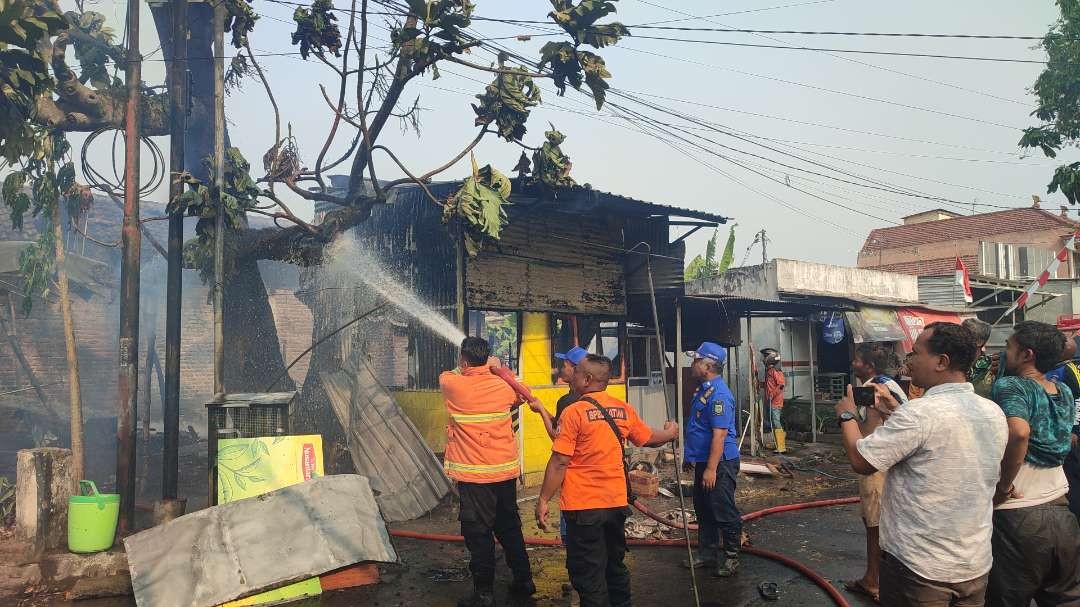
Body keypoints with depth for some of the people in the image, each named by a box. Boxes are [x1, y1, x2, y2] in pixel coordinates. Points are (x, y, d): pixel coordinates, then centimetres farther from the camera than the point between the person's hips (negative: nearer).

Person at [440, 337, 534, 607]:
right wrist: (492, 367, 31)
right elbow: (519, 398, 25)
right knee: (510, 527, 18)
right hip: (506, 471, 5)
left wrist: (468, 370, 19)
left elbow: (446, 375, 14)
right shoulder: (503, 386, 0)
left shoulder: (454, 386, -11)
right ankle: (523, 580, 30)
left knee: (479, 533, 3)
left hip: (474, 476, -5)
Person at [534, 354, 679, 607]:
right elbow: (649, 438, 17)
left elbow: (559, 462, -16)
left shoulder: (574, 412, -15)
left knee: (587, 573, 6)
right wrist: (671, 432, 38)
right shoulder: (624, 409, 2)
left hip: (583, 505, -6)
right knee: (615, 564, 21)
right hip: (617, 502, 6)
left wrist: (543, 500, -8)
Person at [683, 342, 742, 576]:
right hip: (703, 460, 10)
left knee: (723, 512, 2)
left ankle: (732, 558, 16)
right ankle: (707, 554, 29)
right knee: (703, 510, 18)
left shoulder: (718, 394, -22)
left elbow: (720, 434, -26)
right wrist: (691, 457, 25)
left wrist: (711, 469, -26)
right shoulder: (704, 389, 10)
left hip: (719, 463, -10)